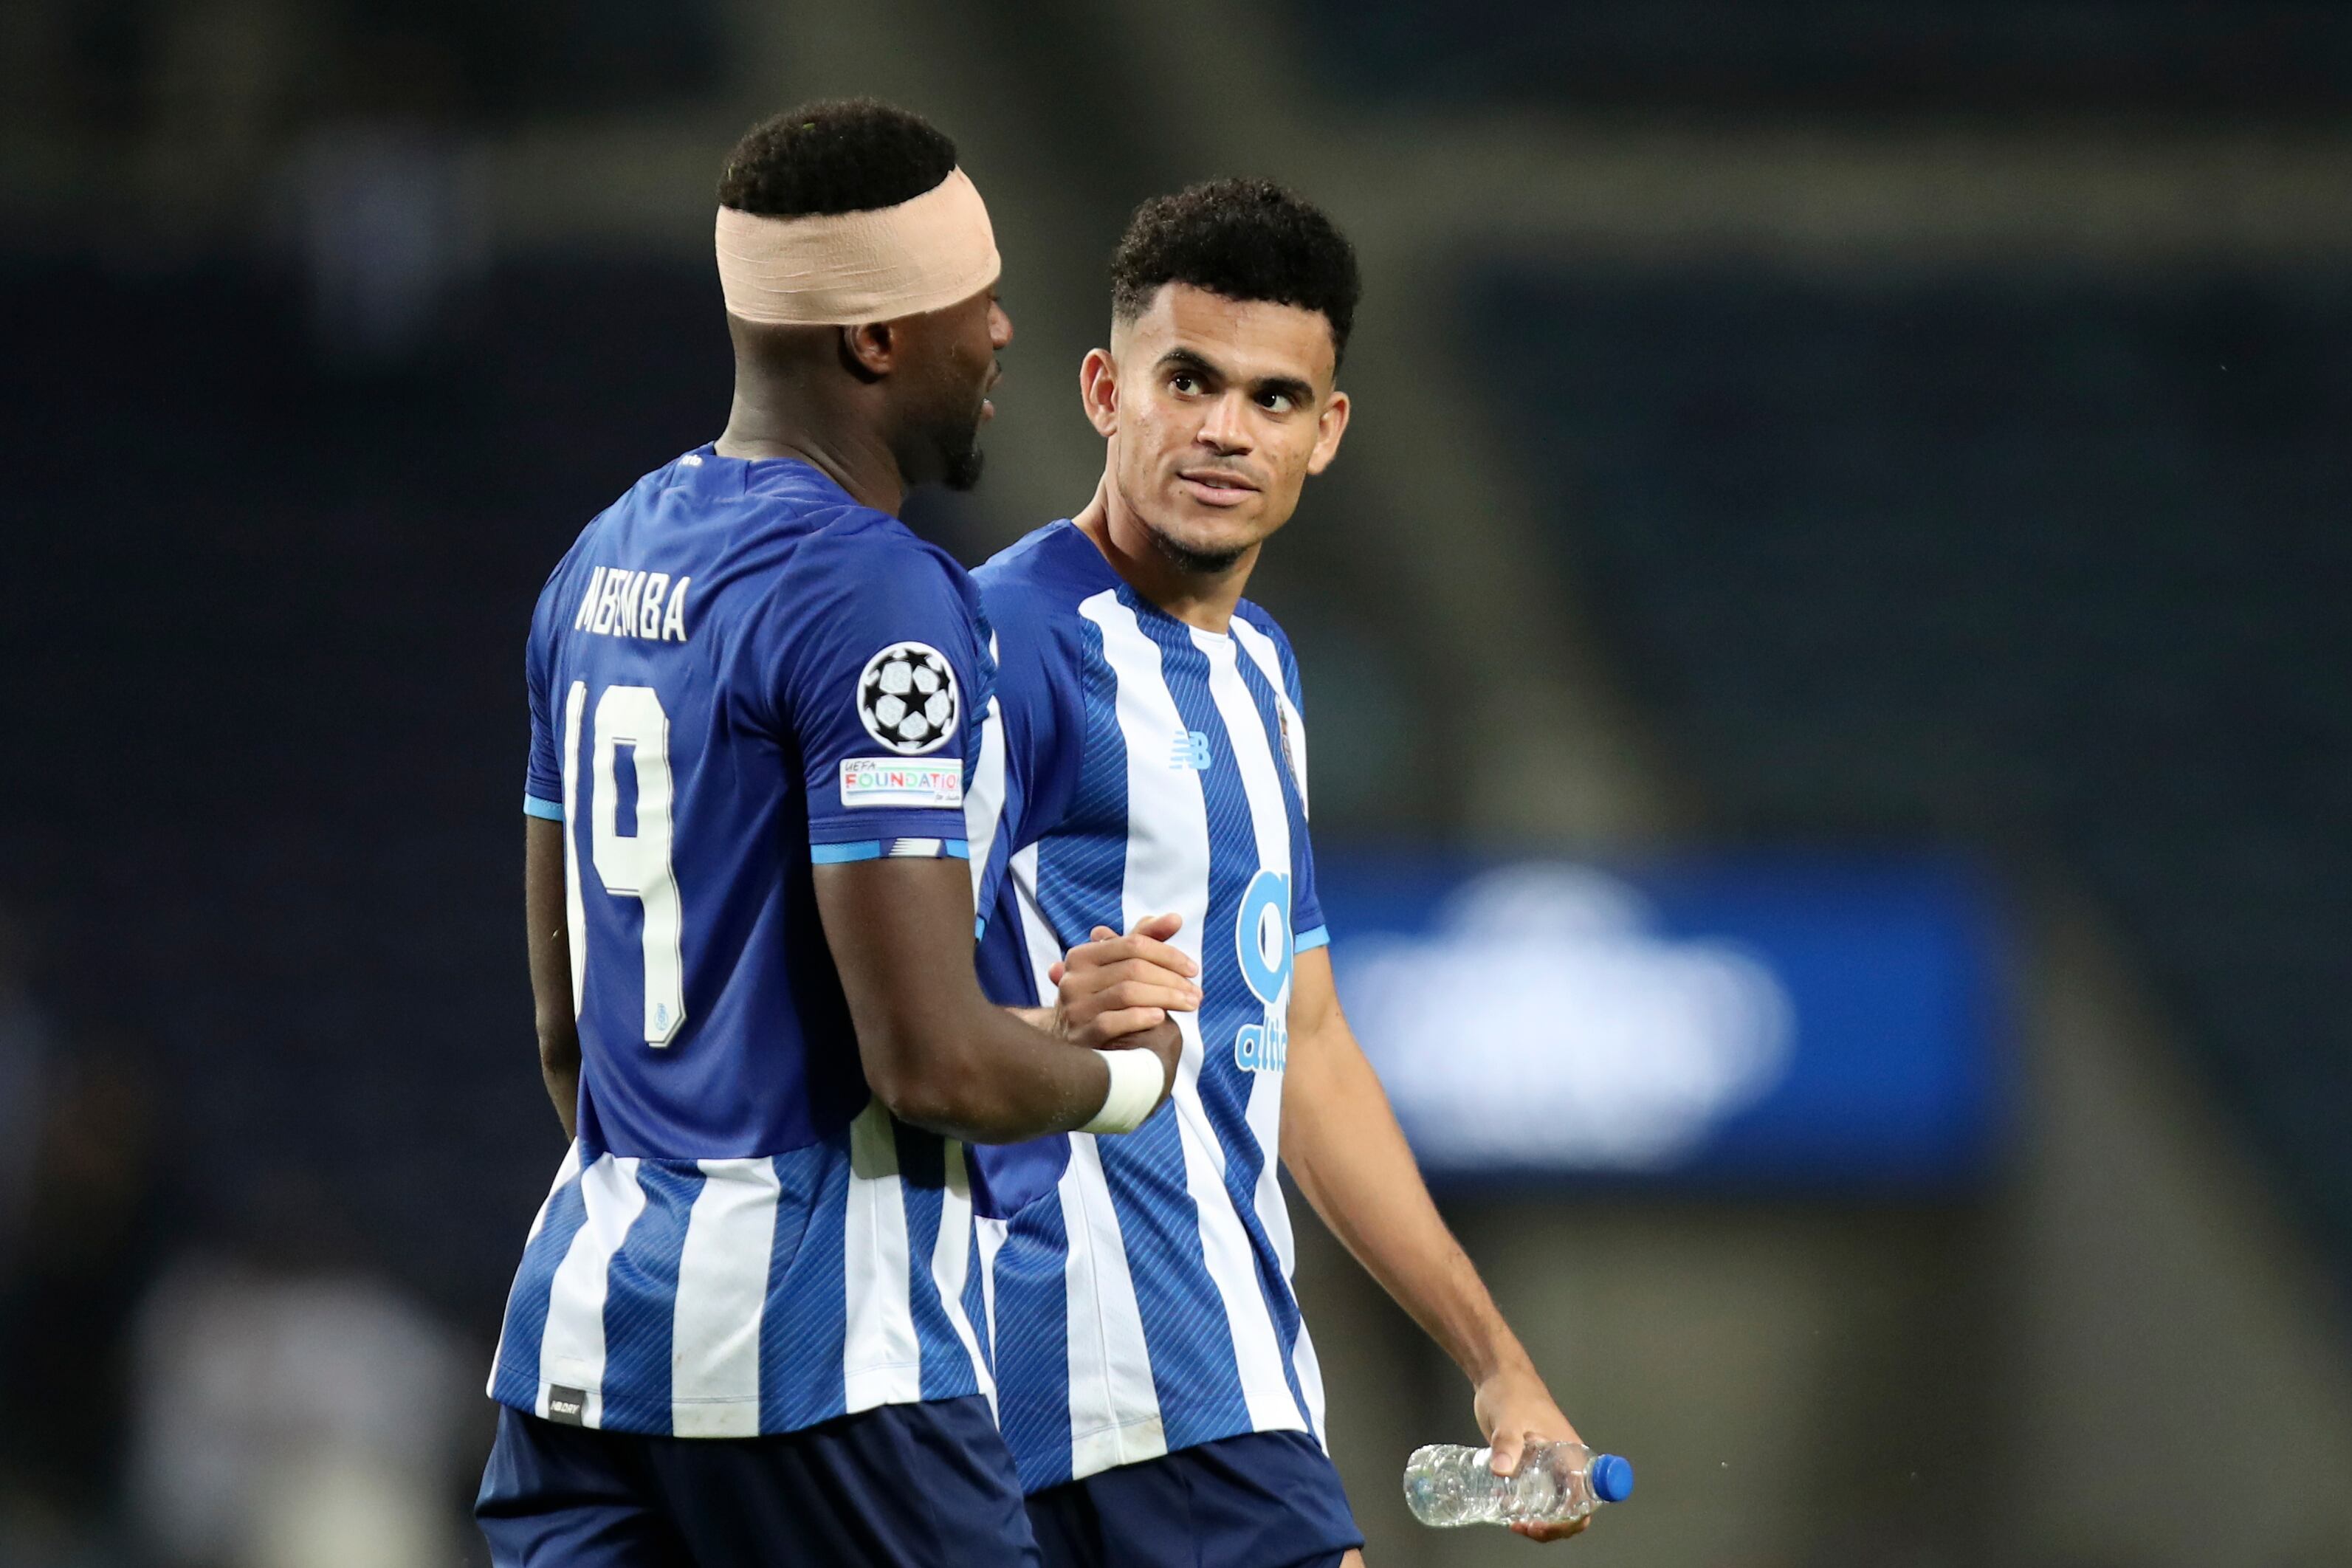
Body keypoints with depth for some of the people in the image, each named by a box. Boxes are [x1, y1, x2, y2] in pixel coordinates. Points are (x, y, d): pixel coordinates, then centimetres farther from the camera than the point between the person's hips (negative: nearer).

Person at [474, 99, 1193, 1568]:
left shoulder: (605, 562, 13)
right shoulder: (875, 595, -15)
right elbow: (929, 1062, -19)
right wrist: (1126, 1075, 0)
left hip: (583, 1301, 8)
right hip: (815, 1337, -8)